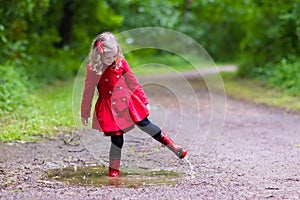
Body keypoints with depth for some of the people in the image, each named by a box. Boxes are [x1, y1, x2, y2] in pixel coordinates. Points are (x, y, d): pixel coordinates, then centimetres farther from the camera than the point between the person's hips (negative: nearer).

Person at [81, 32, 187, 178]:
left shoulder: (120, 62, -4)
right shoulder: (93, 70, -12)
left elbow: (133, 82, 6)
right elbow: (88, 93, -3)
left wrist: (144, 101, 10)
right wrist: (84, 114, 4)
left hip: (127, 100, 3)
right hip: (109, 107, -3)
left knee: (144, 124, 7)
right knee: (117, 138, -5)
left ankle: (172, 145, 23)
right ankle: (113, 170, 10)